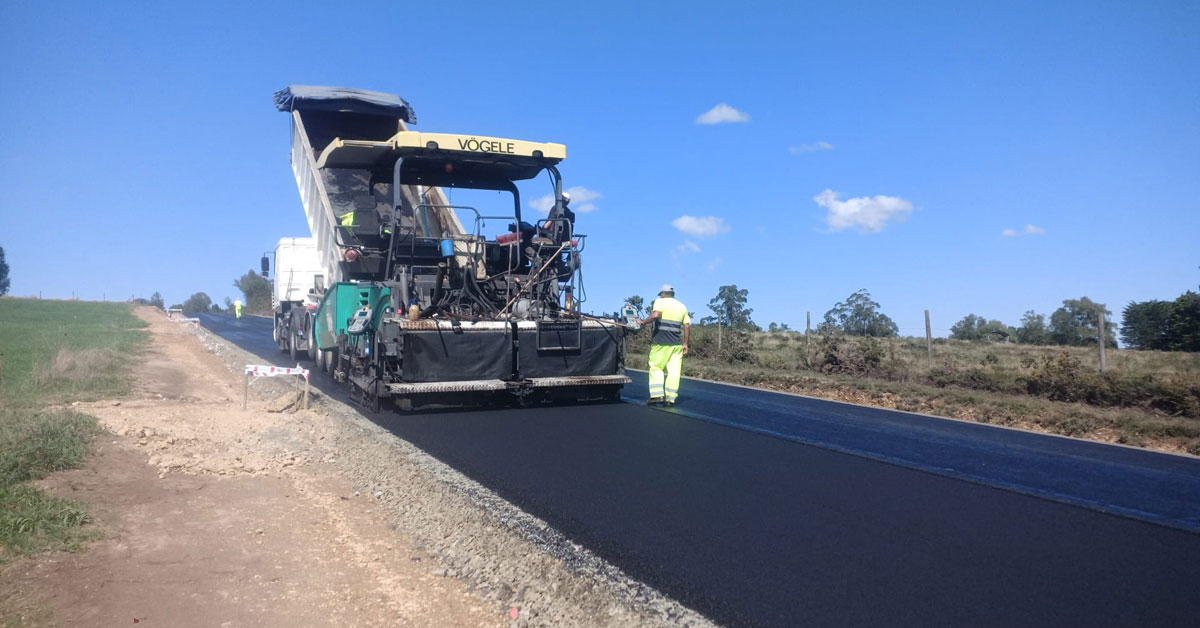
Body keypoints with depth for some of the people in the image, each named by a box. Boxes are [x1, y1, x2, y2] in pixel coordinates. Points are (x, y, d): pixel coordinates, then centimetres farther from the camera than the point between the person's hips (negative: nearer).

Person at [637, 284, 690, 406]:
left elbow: (655, 314, -19)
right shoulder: (682, 306, 16)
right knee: (674, 371, 3)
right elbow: (687, 326, 10)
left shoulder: (660, 301, 1)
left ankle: (657, 395, -5)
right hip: (676, 344, 4)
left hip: (660, 342, -4)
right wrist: (685, 344, 13)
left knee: (656, 367, 5)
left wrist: (643, 322, -7)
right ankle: (670, 398, 0)